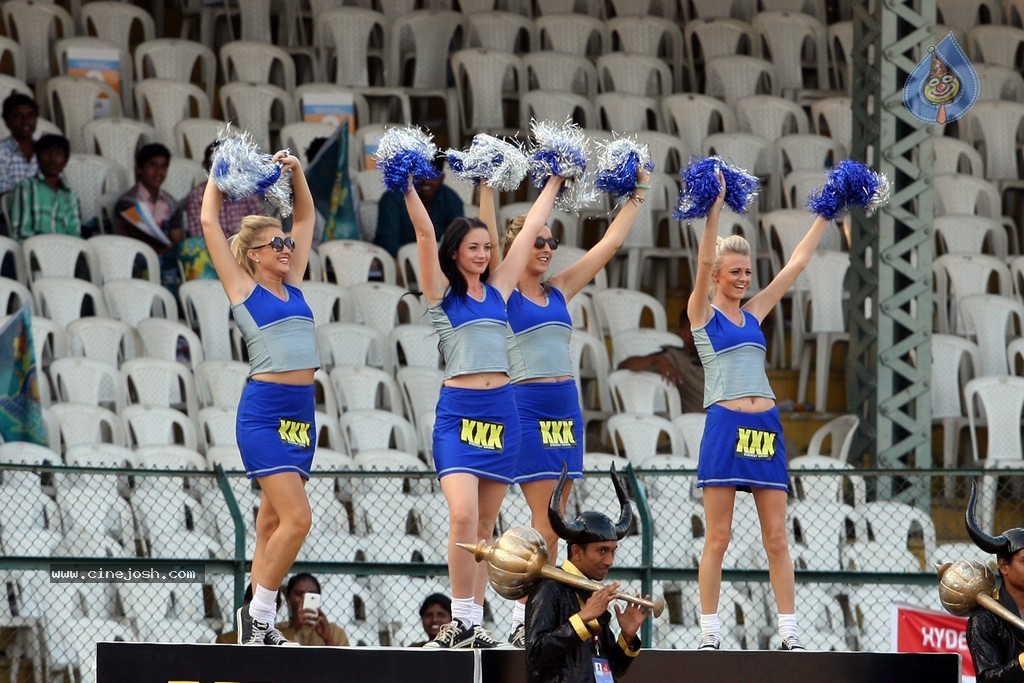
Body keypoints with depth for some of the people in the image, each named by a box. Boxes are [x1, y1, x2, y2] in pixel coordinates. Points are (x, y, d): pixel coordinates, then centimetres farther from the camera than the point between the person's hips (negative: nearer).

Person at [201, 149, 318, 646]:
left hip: (301, 411, 7)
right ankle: (258, 612, -5)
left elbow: (306, 217, 24)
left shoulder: (292, 285, 14)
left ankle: (258, 623, 9)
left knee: (274, 521, 7)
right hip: (264, 411, -7)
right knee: (297, 517, -15)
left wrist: (296, 173, 14)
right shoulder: (243, 288, -1)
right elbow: (210, 223, 0)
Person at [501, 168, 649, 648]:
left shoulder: (559, 291, 13)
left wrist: (637, 194, 13)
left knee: (552, 522, 5)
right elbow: (527, 228, -14)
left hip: (565, 406, 7)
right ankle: (524, 622, -8)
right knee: (544, 520, -12)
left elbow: (610, 242, 15)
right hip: (526, 406, -7)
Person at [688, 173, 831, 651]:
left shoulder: (754, 314, 17)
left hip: (765, 429, 5)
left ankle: (789, 631, 2)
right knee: (718, 539, -4)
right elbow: (704, 261, -12)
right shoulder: (702, 313, 3)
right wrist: (714, 209, -22)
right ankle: (709, 634, -2)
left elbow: (796, 264, 20)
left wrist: (825, 216, 21)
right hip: (725, 427, -5)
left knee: (777, 537, 3)